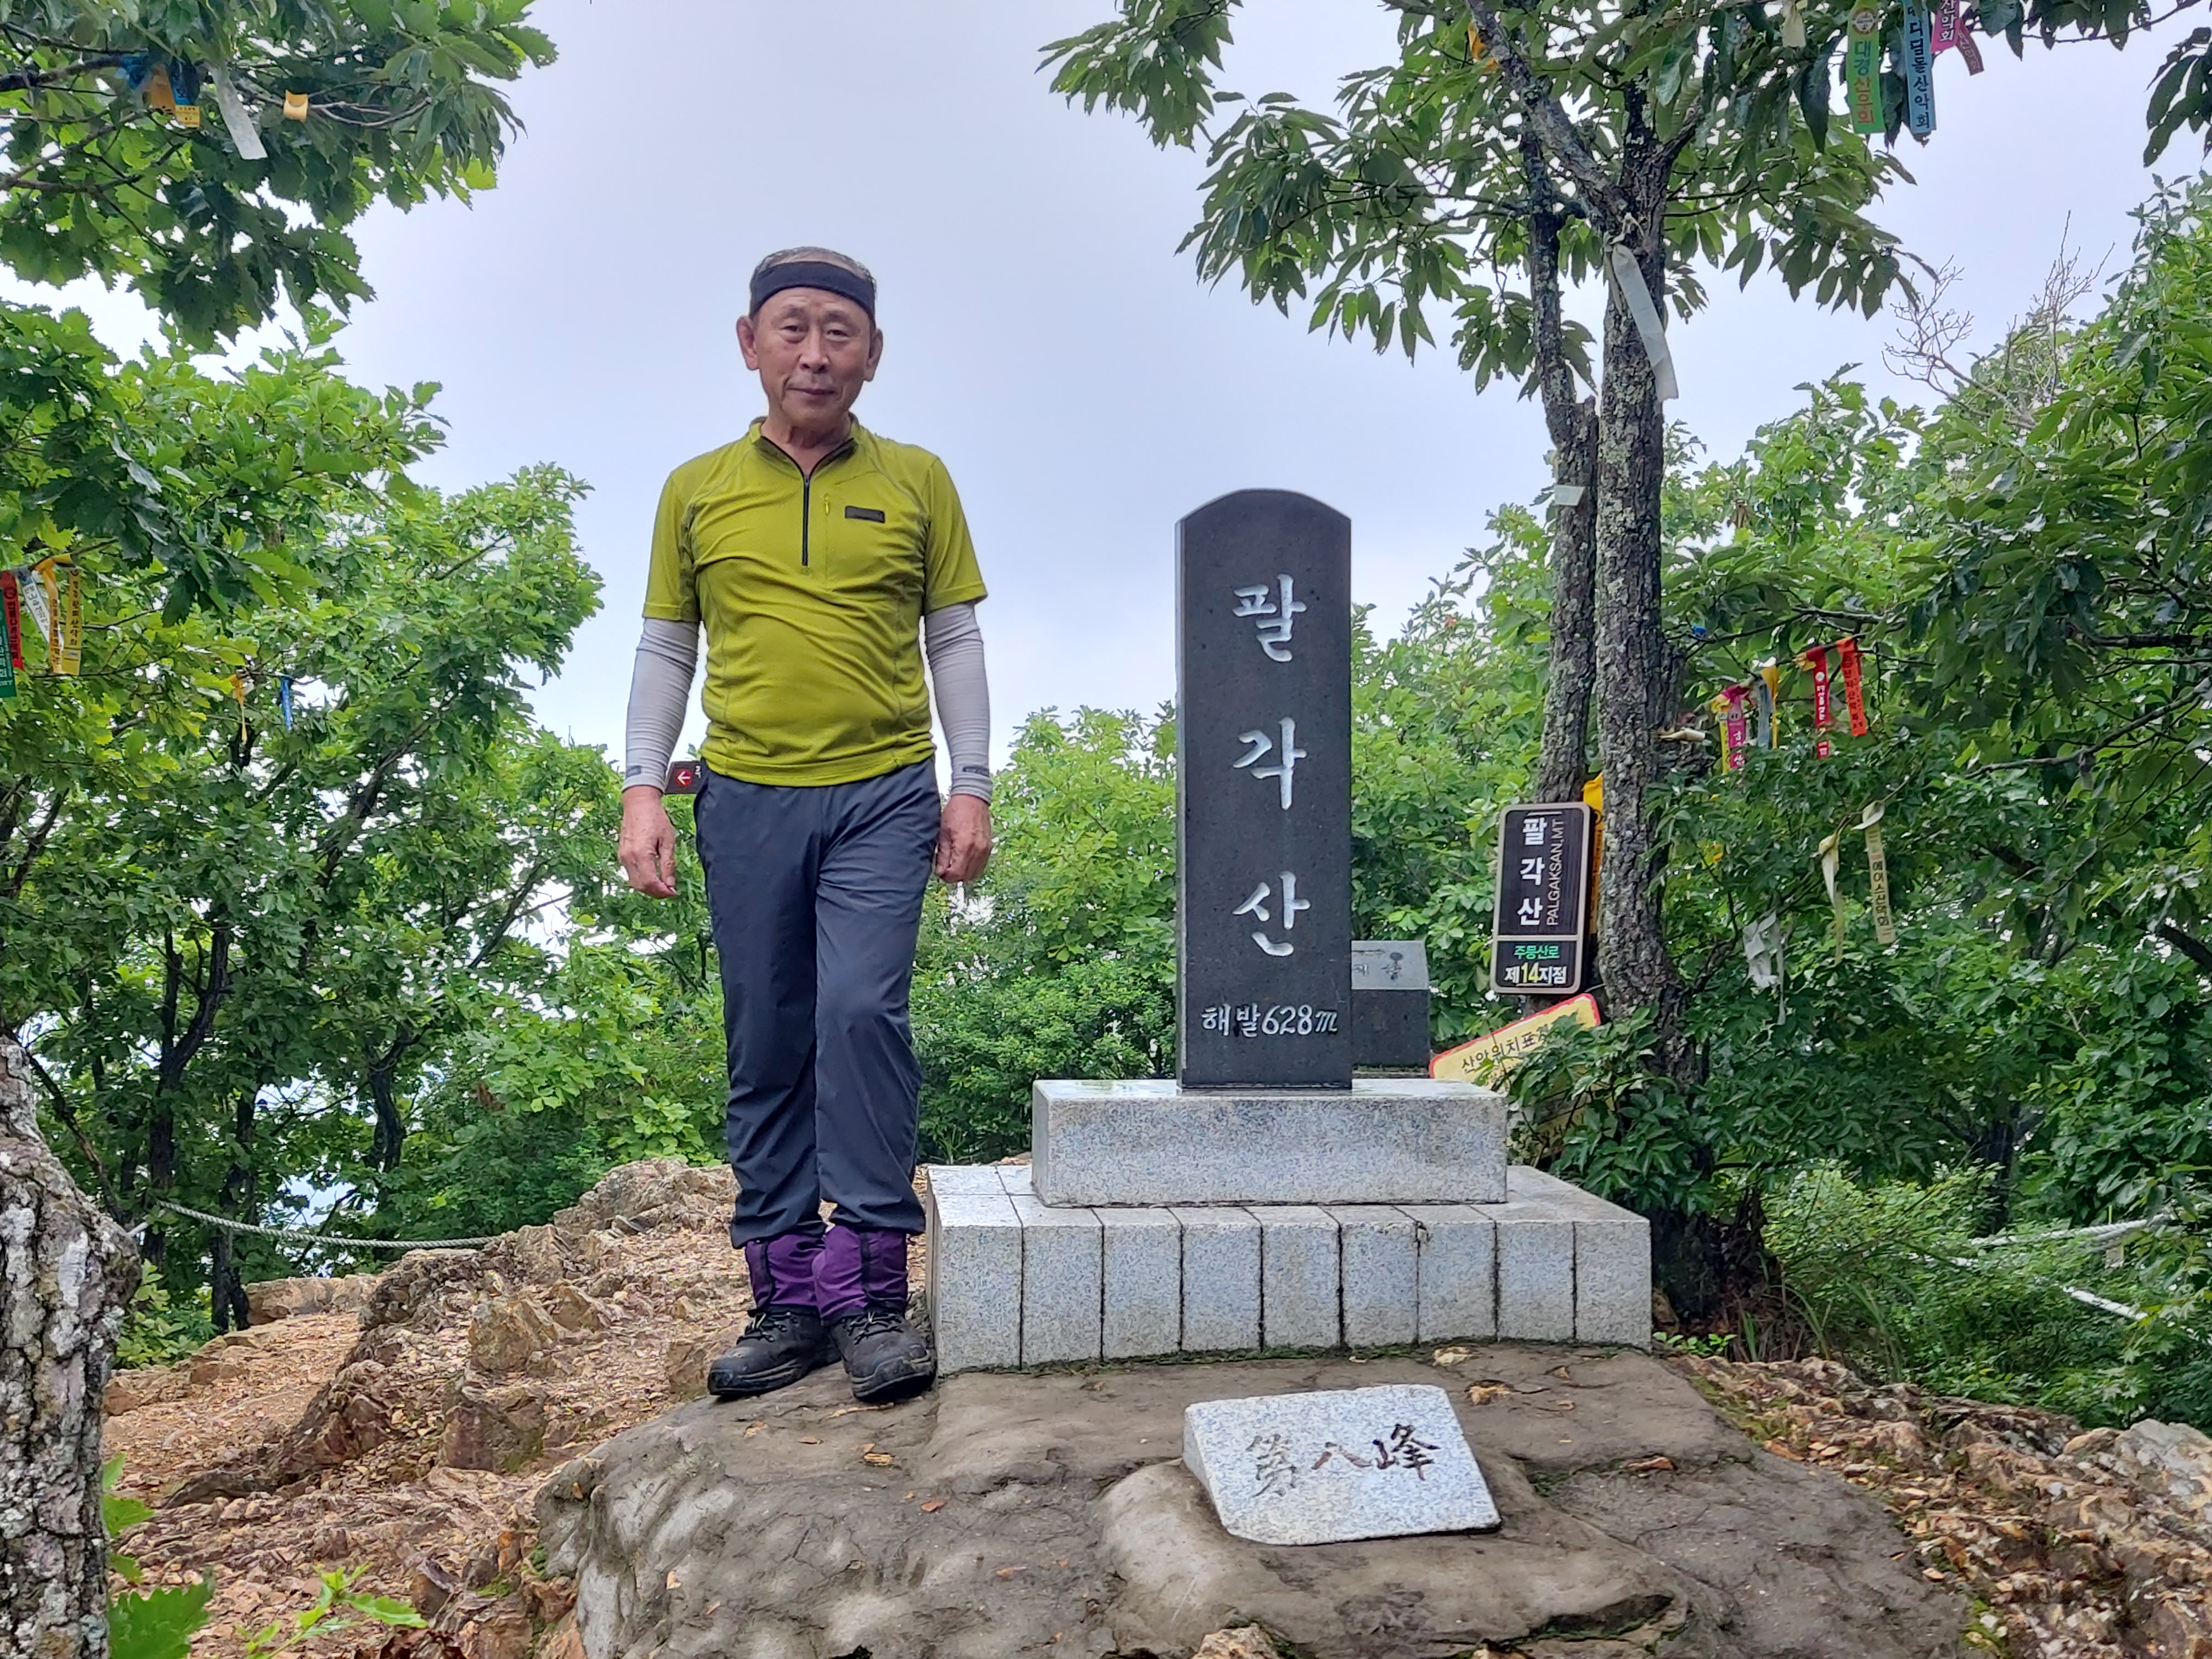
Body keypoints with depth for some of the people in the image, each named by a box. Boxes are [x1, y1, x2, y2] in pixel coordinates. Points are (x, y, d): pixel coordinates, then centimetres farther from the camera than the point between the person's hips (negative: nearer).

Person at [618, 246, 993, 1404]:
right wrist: (641, 793, 3)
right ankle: (788, 1300, 13)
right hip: (748, 800, 2)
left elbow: (954, 640, 9)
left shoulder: (916, 482, 9)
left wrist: (972, 787, 2)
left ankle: (870, 1293, -6)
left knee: (863, 1013, -17)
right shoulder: (696, 491, 11)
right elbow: (665, 651, 13)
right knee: (766, 1050, 4)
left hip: (883, 796, -2)